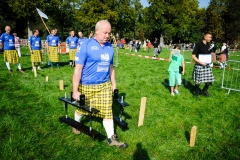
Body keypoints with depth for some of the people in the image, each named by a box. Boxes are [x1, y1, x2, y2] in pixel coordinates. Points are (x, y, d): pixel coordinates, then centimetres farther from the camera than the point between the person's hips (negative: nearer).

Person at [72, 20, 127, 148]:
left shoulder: (110, 47, 4)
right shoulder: (86, 45, -13)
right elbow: (78, 69, -14)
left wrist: (114, 84, 15)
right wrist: (75, 90, -15)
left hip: (105, 86, 4)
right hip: (86, 86, -3)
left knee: (107, 111, 3)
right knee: (81, 109, 18)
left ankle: (111, 138, 15)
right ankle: (76, 123, 48)